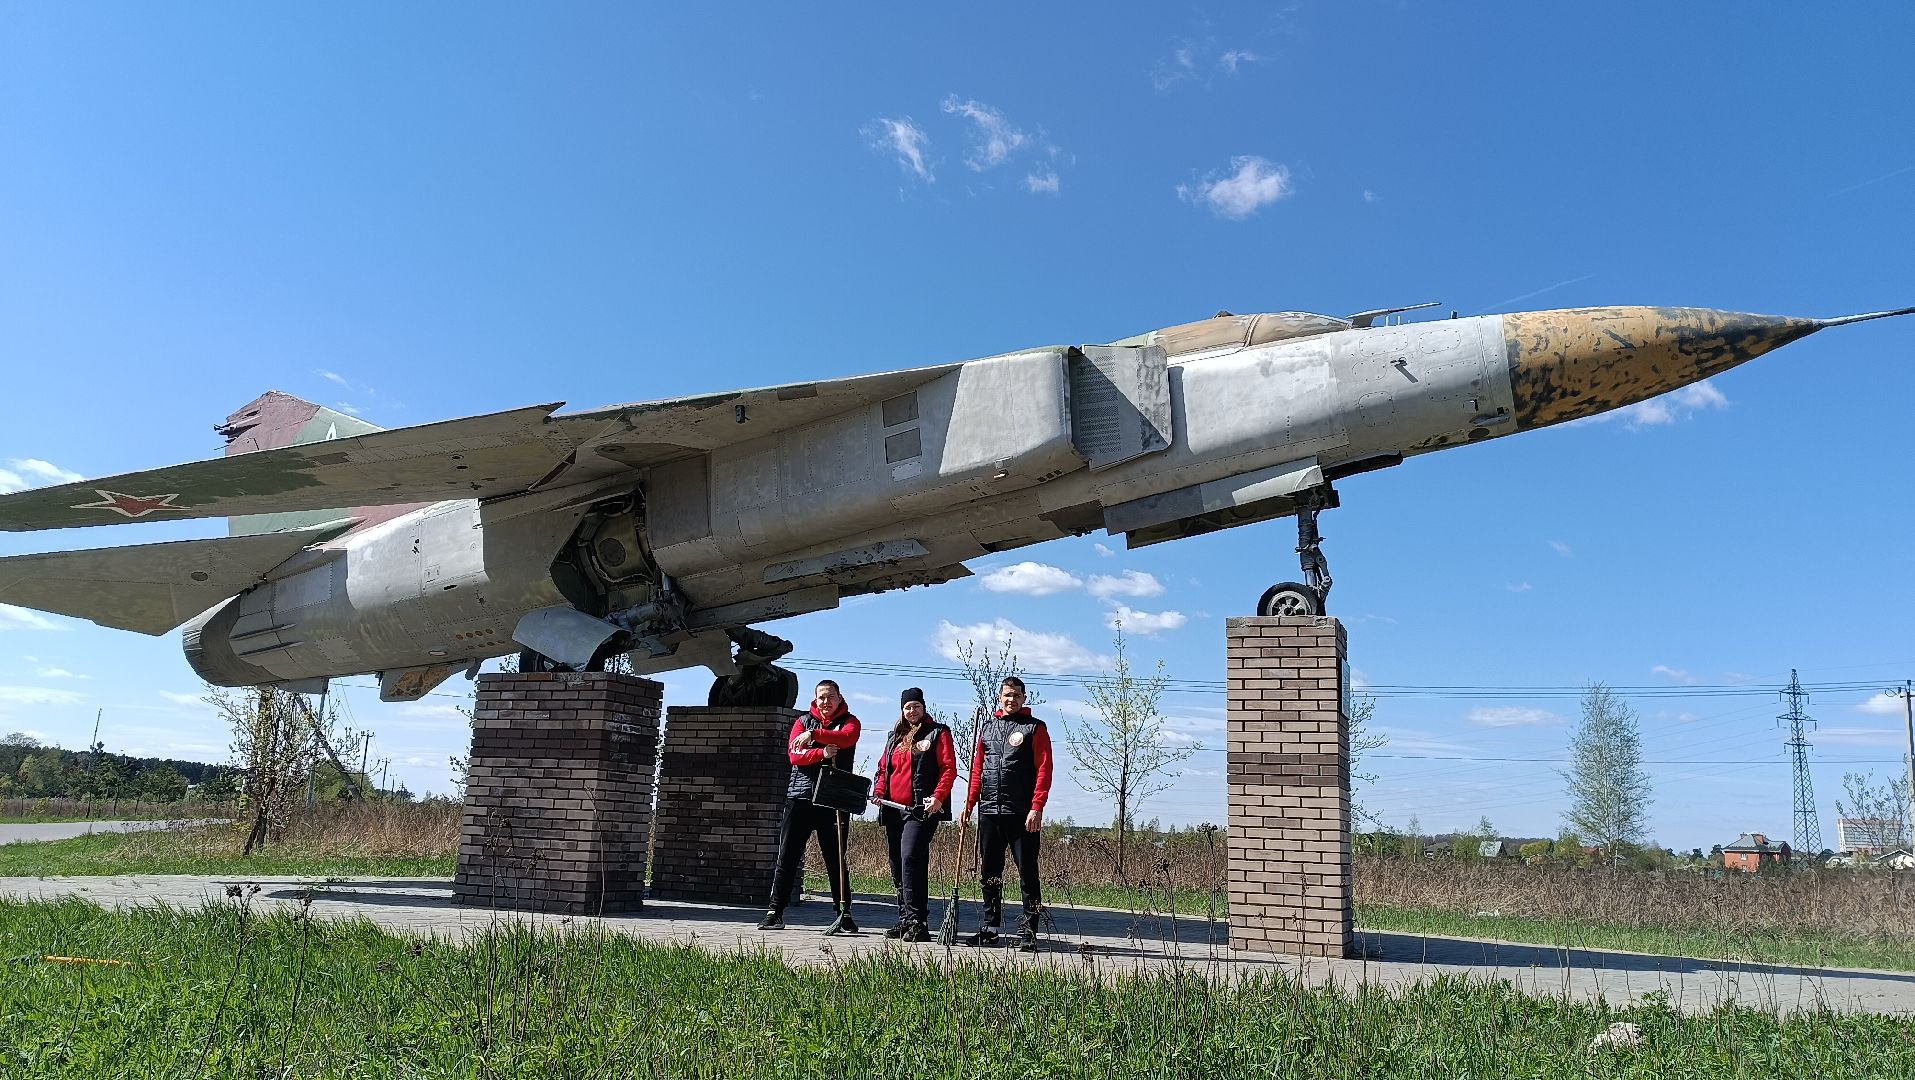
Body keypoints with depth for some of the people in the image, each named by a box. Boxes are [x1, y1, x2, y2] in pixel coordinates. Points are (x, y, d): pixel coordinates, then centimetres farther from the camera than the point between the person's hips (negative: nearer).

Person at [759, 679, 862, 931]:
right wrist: (821, 753, -19)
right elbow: (794, 754, -3)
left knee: (835, 859, 4)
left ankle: (844, 913, 12)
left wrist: (813, 734, -25)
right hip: (800, 796, 1)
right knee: (787, 857, 0)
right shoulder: (803, 721, 12)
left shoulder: (849, 721, 9)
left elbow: (846, 738, -16)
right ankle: (775, 912, 6)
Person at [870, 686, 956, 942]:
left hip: (922, 809, -7)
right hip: (893, 809, 7)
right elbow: (883, 767, 23)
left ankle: (917, 922, -20)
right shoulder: (895, 737, 21)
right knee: (897, 864, 10)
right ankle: (905, 920, 19)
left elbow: (949, 768, -5)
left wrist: (938, 797, -19)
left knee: (911, 858, -20)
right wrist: (879, 791, 3)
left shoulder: (938, 733, 3)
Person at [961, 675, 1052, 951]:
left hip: (1022, 814, -5)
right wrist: (969, 803, 8)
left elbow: (1044, 770, -6)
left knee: (1027, 873, -1)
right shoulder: (986, 727, 15)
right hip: (989, 812, 5)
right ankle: (991, 928, 20)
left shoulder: (1035, 728, 1)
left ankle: (1028, 931, 4)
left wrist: (1036, 808, -15)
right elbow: (977, 768, 17)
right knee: (989, 873, 10)